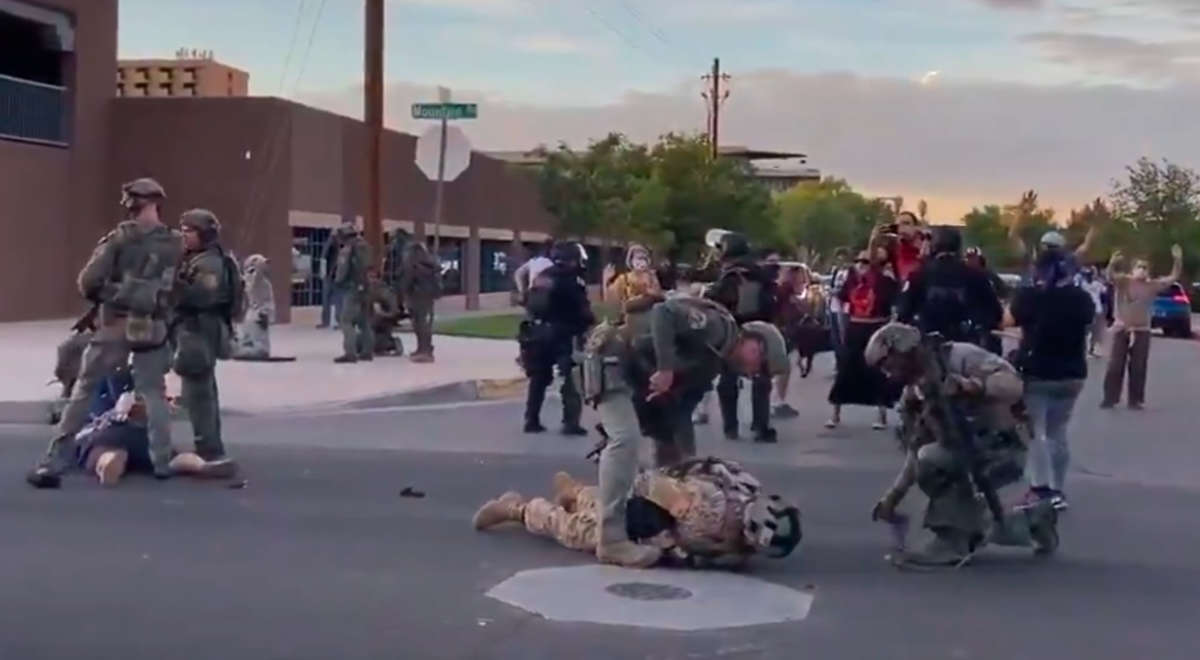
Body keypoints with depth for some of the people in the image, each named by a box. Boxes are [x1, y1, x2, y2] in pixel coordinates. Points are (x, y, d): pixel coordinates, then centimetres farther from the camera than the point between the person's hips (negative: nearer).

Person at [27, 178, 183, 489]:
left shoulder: (120, 237, -7)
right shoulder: (175, 244, 2)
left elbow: (88, 282, -10)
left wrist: (102, 297, 9)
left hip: (116, 325, -2)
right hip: (154, 328, 2)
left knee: (83, 390, 6)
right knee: (154, 393, 16)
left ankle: (54, 463, 5)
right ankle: (162, 462, 9)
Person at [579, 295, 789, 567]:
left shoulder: (711, 364, 14)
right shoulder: (717, 326, -15)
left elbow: (681, 411, 11)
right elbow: (662, 313, -29)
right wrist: (665, 368, -33)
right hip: (611, 358, -11)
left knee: (669, 438, 18)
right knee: (625, 438, -23)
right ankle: (612, 540, -24)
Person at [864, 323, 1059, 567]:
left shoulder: (959, 357, -16)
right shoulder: (914, 394, 8)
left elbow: (1014, 386, -28)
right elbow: (915, 453, 11)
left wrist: (971, 387, -42)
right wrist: (892, 498, 5)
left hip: (1004, 450, -10)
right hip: (968, 458, 10)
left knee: (932, 459, -29)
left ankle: (951, 542, -15)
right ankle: (1033, 521, 29)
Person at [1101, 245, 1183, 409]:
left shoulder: (1153, 285, 3)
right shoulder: (1123, 281, -4)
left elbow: (1173, 278, 2)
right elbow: (1111, 275, -22)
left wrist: (1178, 260, -13)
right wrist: (1113, 263, -43)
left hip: (1141, 331, 2)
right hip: (1121, 329, -2)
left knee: (1138, 368, 5)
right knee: (1115, 365, 0)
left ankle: (1135, 400, 12)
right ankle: (1110, 398, 7)